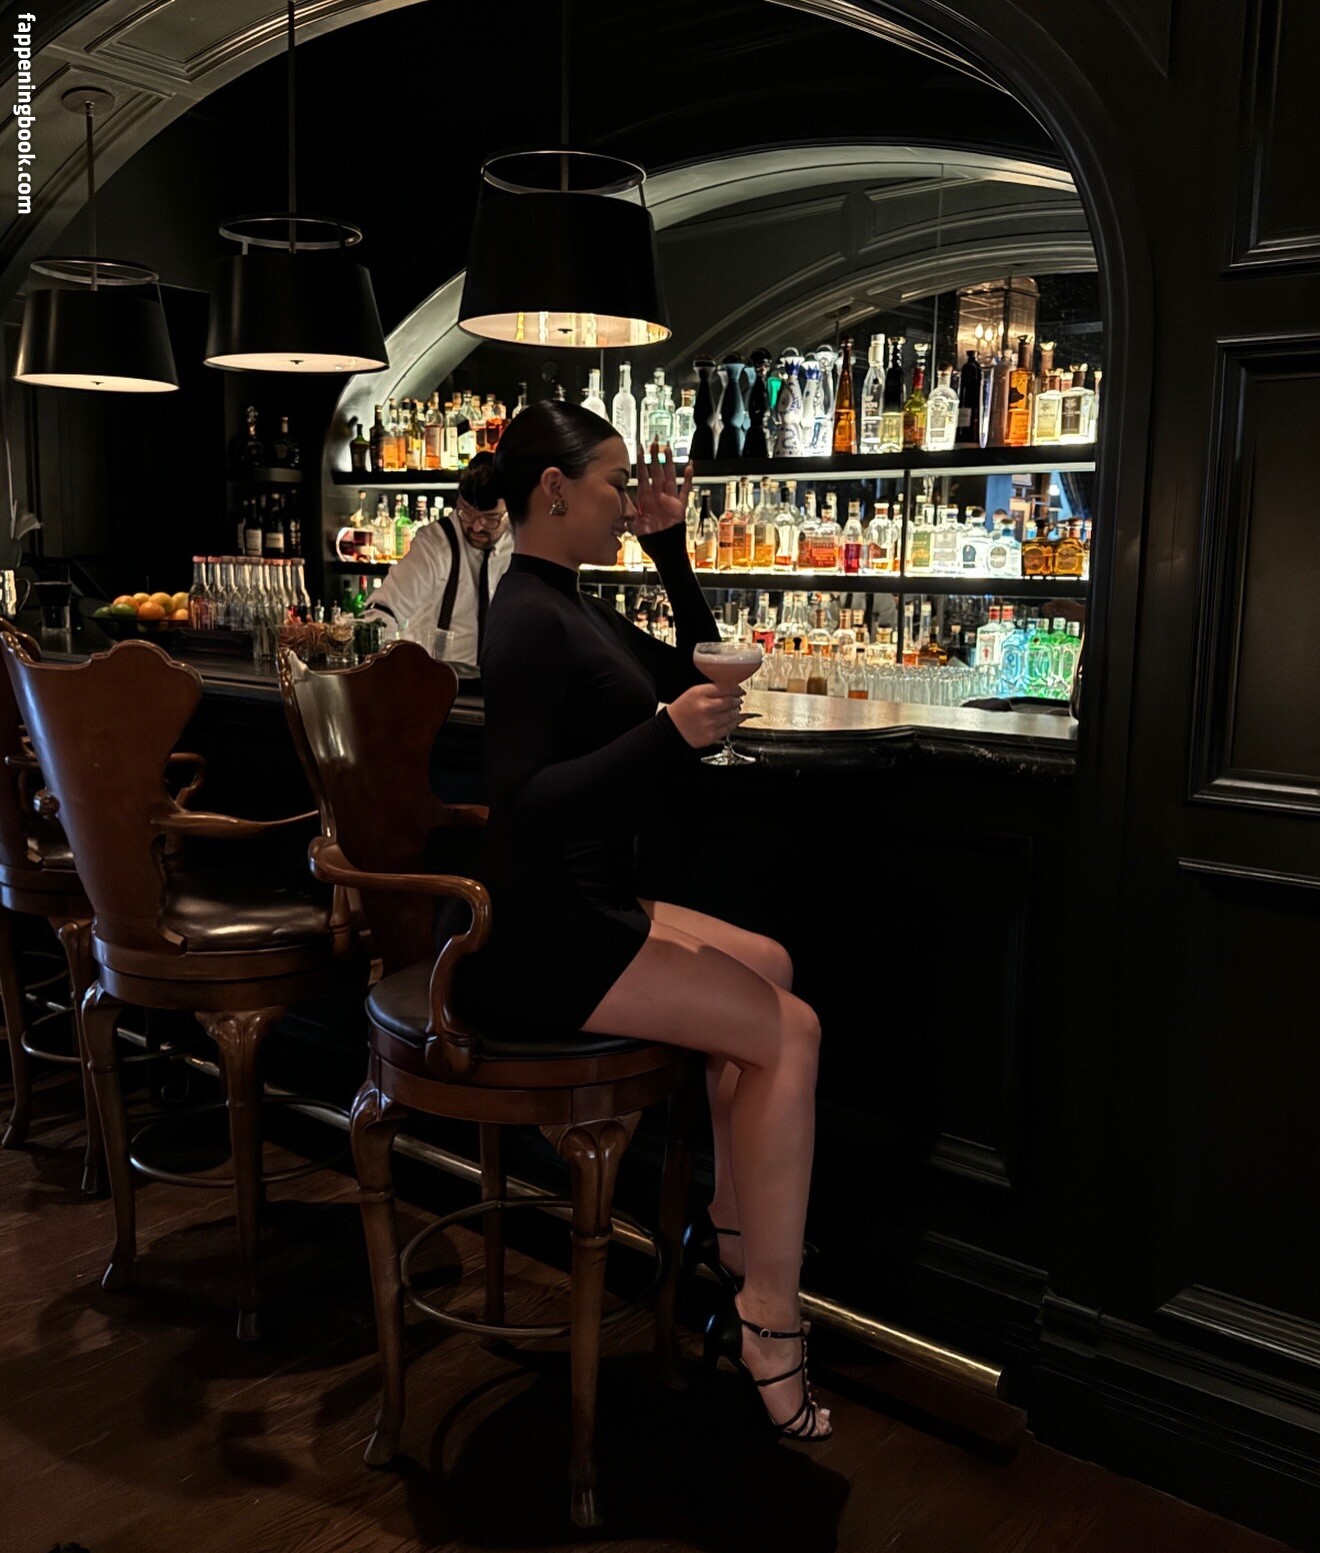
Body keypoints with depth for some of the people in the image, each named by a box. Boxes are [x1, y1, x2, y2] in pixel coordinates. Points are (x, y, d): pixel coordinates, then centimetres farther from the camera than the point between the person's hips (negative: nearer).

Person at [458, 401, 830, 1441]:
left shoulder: (571, 607, 13)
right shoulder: (529, 622, -17)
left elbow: (690, 672, 22)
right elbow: (521, 804, -25)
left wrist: (671, 549, 14)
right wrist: (668, 735, -30)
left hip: (578, 910, 11)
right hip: (531, 941, -11)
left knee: (767, 966, 18)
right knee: (790, 1033, -13)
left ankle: (731, 1242, 23)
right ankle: (768, 1325, -1)